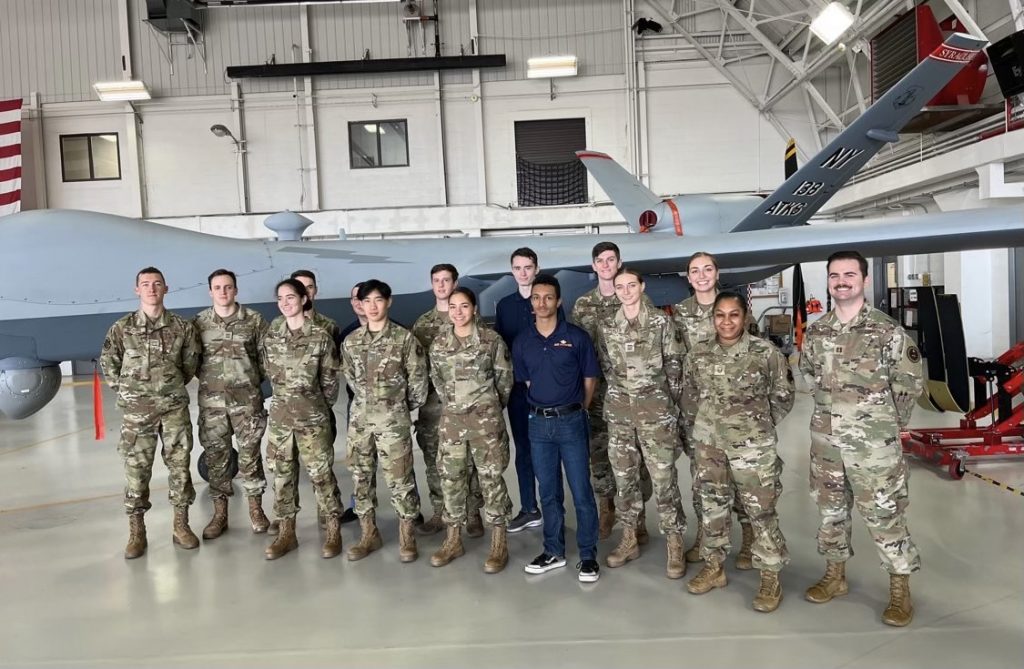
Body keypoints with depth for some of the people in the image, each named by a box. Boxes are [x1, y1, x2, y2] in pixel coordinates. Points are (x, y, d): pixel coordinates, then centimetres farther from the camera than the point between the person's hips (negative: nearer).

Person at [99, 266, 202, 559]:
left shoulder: (182, 327, 1)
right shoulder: (122, 328, 0)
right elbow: (108, 364, 8)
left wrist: (172, 387, 10)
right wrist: (127, 391, 5)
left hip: (175, 408, 1)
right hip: (137, 410, -1)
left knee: (179, 465, 6)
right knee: (136, 469, 4)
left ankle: (181, 525, 19)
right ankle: (136, 532, 16)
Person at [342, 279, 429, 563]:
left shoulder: (404, 338, -7)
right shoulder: (351, 341, 5)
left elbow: (418, 378, -2)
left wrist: (405, 408, 7)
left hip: (393, 419, -4)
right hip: (360, 418, 5)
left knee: (399, 478, 0)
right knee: (361, 476, 10)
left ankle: (406, 535, 15)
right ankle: (369, 534, 23)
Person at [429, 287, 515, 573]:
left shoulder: (491, 339, -5)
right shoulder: (439, 342, 5)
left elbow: (504, 377, 3)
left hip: (486, 418, -4)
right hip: (451, 418, 4)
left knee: (491, 477, 0)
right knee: (451, 477, 8)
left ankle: (499, 544, 9)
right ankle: (453, 540, 21)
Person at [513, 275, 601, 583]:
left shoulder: (576, 337, -5)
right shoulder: (521, 341, 4)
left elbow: (590, 379, 3)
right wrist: (545, 409, 11)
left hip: (571, 421, -3)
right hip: (538, 423, 3)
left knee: (581, 492, 1)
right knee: (548, 492, 12)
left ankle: (588, 556, 14)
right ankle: (554, 551, 25)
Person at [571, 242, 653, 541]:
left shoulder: (639, 299, -1)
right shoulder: (582, 304, 8)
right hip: (596, 388, 3)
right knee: (597, 452, 8)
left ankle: (637, 515, 15)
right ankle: (606, 508, 26)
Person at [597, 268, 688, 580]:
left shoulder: (661, 322, -2)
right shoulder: (606, 328, 6)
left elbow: (674, 366, 0)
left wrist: (669, 404, 0)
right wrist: (622, 395, 9)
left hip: (655, 409, -3)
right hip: (619, 410, 4)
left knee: (663, 478, -2)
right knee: (624, 477, 9)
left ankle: (675, 546, 10)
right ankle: (629, 540, 23)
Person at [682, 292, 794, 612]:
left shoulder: (766, 352, -10)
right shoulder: (698, 354, -1)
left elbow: (783, 396, 1)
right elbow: (689, 397, 11)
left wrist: (760, 427, 5)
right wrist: (701, 428, 9)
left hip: (752, 446, -3)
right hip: (708, 443, 4)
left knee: (761, 509, 3)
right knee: (712, 504, 14)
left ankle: (771, 577, 17)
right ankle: (713, 566, 29)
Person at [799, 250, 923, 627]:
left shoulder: (888, 331, -9)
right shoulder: (815, 332, 3)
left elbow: (910, 383, -3)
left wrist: (889, 424, 3)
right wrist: (833, 409, 12)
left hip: (874, 443, -4)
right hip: (826, 439, 5)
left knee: (884, 514, 2)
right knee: (830, 509, 14)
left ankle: (900, 590, 17)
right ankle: (835, 575, 31)